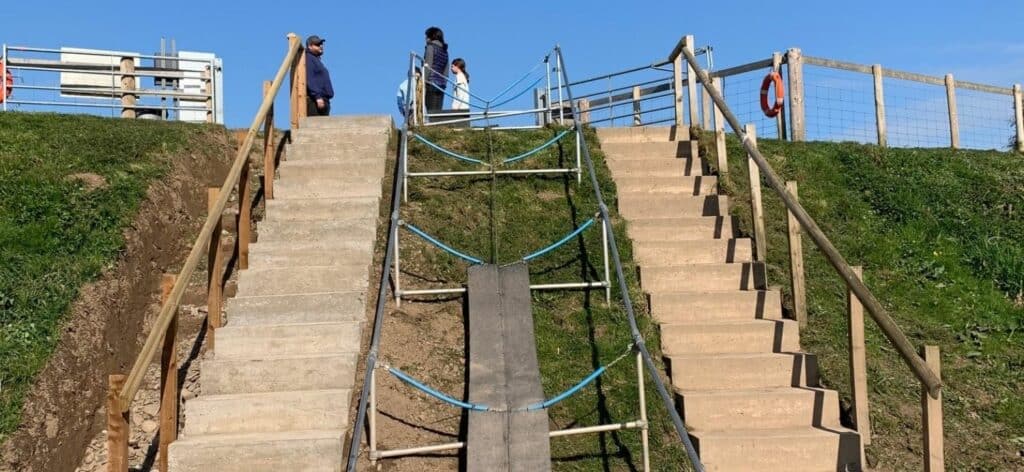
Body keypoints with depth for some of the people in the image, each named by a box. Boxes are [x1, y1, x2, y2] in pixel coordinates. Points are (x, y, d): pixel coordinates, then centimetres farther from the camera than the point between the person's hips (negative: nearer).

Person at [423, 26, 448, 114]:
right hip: (441, 85, 7)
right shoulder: (445, 50, 19)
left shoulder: (431, 47, -1)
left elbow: (428, 66, -11)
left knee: (431, 111, -11)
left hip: (431, 83, -7)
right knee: (438, 112, 4)